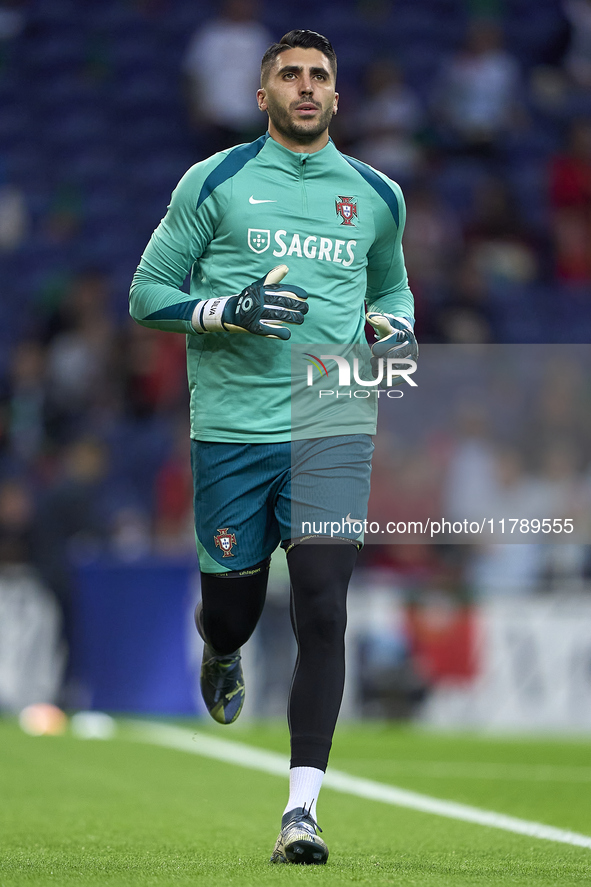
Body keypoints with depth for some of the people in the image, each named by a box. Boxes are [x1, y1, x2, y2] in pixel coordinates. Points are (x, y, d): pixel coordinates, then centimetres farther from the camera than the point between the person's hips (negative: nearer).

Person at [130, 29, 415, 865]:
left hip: (332, 430, 1)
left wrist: (395, 327, 6)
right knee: (231, 610, 7)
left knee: (322, 613, -13)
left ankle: (302, 807, -12)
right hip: (231, 428, -1)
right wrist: (226, 311, -14)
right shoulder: (214, 183, 2)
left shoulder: (376, 196, 11)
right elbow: (148, 294, 3)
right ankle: (222, 657, 47)